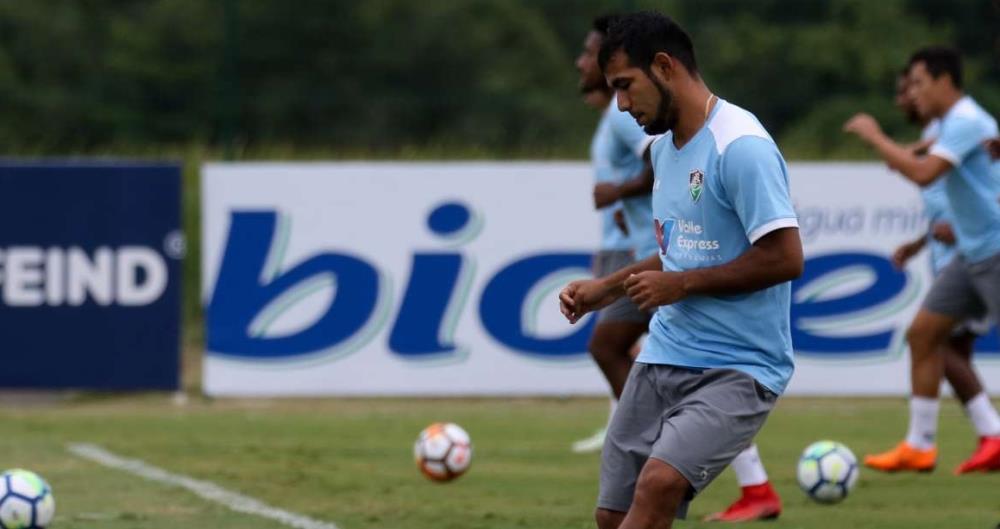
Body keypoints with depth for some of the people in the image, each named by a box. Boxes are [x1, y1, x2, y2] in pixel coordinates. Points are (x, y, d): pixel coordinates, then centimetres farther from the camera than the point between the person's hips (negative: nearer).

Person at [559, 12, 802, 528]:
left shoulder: (741, 146, -16)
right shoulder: (664, 147, 13)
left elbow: (784, 257, -21)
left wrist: (681, 284, -16)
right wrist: (606, 288, 14)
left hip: (738, 369, -9)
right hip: (664, 356, 9)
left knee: (659, 484, -29)